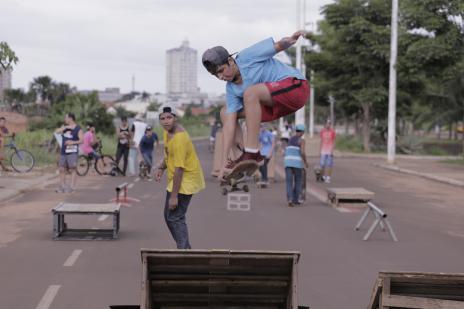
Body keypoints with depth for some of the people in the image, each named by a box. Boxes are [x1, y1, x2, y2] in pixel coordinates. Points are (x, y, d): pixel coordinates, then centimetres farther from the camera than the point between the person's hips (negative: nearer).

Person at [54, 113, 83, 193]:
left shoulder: (78, 129, -2)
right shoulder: (64, 127, 16)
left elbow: (82, 140, -9)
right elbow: (56, 131, 3)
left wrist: (73, 142, -23)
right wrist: (65, 127, -7)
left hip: (72, 152, -6)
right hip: (63, 152, 6)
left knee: (72, 169, -4)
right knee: (62, 169, 7)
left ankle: (72, 187, -3)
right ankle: (62, 187, 13)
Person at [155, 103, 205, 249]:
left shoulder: (179, 138, -26)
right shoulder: (167, 132, 4)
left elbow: (179, 168, -26)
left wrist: (174, 196, -25)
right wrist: (161, 167, 3)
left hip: (186, 180, -10)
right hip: (176, 179, 10)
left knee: (175, 218, -10)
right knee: (169, 216, 16)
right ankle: (186, 248, 28)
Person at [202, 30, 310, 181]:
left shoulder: (247, 57, -14)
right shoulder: (231, 89, 2)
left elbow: (279, 46, -8)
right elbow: (229, 124, -4)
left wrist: (290, 39, -33)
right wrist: (224, 161, -10)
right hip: (276, 106, 8)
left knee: (250, 93, -31)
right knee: (226, 113, 4)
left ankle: (251, 153, -28)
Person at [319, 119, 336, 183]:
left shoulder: (332, 131, -5)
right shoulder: (322, 131, 4)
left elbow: (333, 142, -3)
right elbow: (321, 141, 10)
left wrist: (332, 150, -10)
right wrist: (320, 150, 7)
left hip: (330, 150, -3)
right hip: (323, 150, 3)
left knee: (329, 165, -3)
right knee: (322, 164, 1)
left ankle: (328, 178, 1)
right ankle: (323, 176, 16)